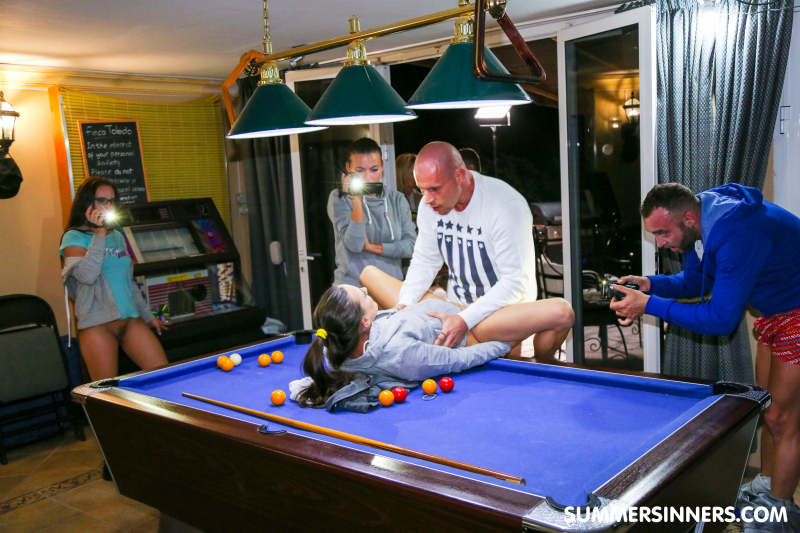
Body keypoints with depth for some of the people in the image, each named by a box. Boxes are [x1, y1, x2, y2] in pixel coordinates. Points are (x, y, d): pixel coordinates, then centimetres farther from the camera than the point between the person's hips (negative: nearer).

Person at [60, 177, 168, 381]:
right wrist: (99, 235, -19)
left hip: (131, 320, 6)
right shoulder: (74, 237, -4)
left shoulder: (117, 236, 14)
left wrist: (147, 315, 22)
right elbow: (87, 276, -22)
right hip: (98, 324, -6)